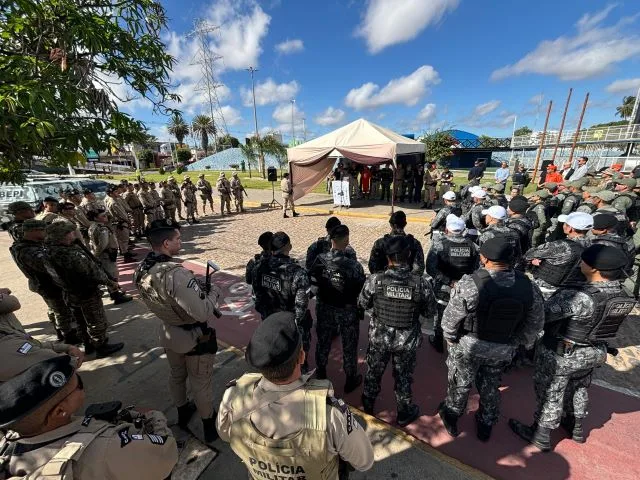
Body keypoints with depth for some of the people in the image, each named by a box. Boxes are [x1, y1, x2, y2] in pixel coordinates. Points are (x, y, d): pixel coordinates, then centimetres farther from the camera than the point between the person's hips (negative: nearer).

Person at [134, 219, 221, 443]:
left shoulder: (141, 270, -10)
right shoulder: (175, 274, -37)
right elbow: (202, 313, -36)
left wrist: (198, 290, 0)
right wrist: (213, 292, -18)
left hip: (169, 333, 7)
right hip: (195, 337, -6)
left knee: (176, 375, 28)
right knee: (201, 382, 16)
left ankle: (183, 413, 54)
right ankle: (210, 426, 38)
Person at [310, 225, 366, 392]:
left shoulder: (320, 260, -16)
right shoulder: (353, 265, -25)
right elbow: (361, 292, -14)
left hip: (324, 309, 3)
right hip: (347, 312, -3)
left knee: (323, 342, 23)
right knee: (349, 346, 18)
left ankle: (320, 374, 45)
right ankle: (351, 380, 38)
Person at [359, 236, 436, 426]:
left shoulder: (375, 280, -23)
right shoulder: (421, 283, -22)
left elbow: (362, 304, -7)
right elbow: (430, 312, -7)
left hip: (379, 337, 1)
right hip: (407, 340, 0)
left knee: (373, 373, 25)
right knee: (403, 377, 23)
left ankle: (367, 407, 49)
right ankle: (404, 414, 47)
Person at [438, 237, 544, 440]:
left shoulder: (470, 284, -31)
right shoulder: (529, 287, -16)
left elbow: (451, 317, -20)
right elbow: (535, 323, -1)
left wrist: (450, 338, -1)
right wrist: (521, 343, 16)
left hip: (468, 345, -3)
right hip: (504, 349, 4)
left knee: (461, 382, 21)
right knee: (490, 385, 27)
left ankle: (451, 415, 45)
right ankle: (486, 425, 48)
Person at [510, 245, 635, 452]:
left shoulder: (578, 298, -34)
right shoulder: (623, 298, -9)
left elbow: (540, 314, -30)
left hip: (560, 355, -7)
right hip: (594, 353, 7)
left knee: (550, 395, 13)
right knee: (579, 389, 30)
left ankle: (541, 436, 33)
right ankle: (577, 429, 52)